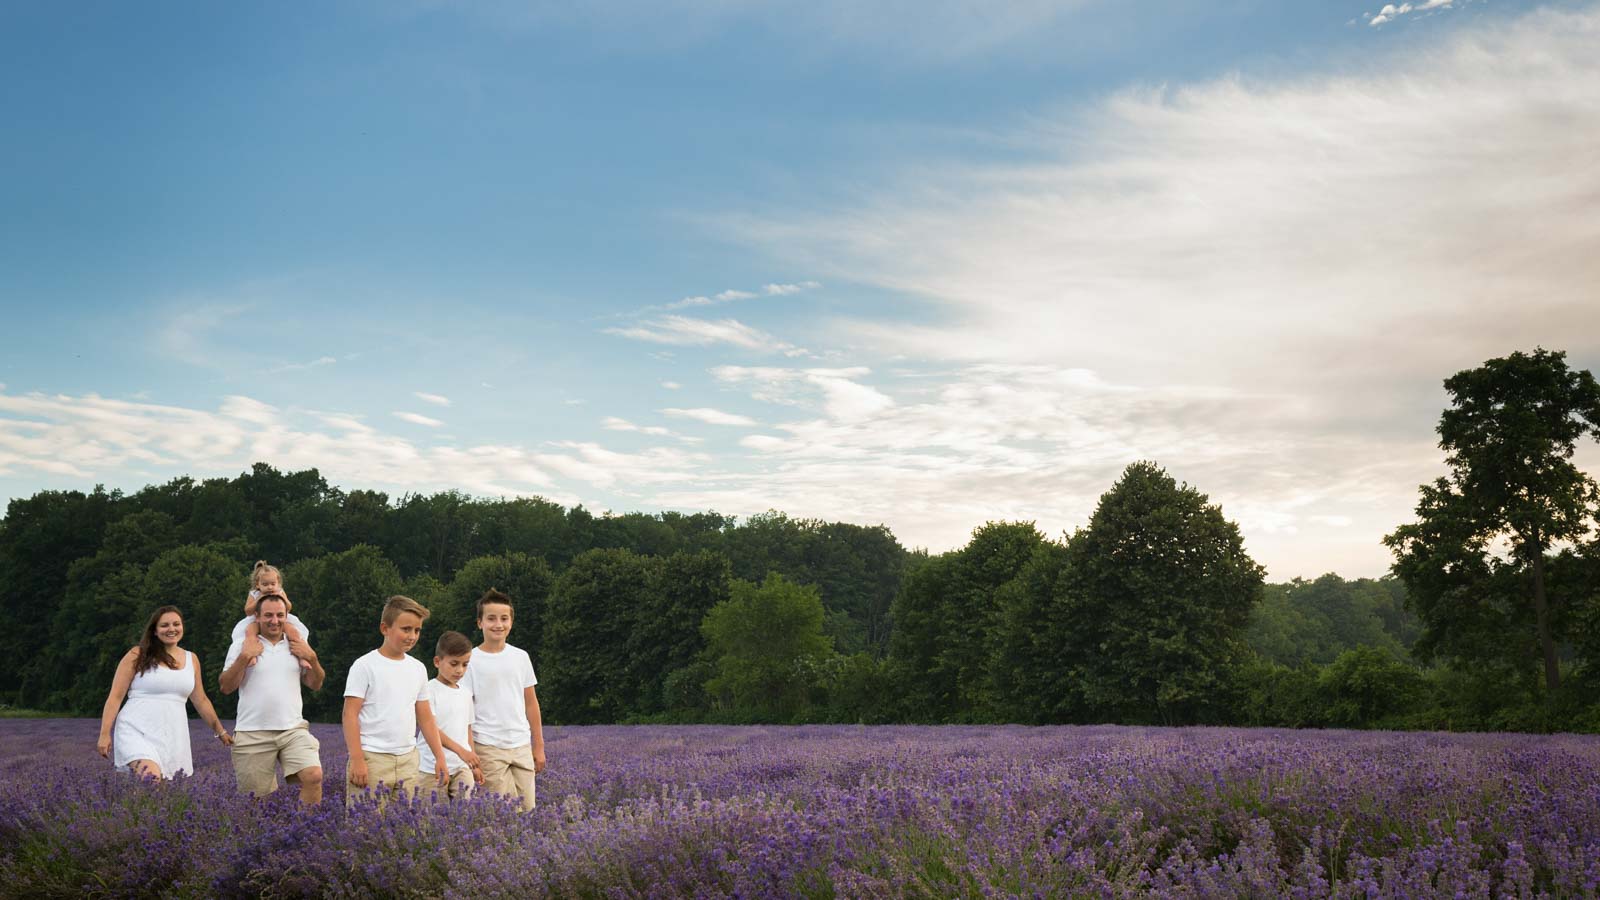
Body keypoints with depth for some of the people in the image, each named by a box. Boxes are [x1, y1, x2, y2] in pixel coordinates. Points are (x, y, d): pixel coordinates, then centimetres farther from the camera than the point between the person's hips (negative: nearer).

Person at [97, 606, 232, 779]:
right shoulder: (137, 655, 2)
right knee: (152, 779, -30)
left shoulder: (191, 659, 15)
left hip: (173, 737, 5)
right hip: (137, 732, -5)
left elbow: (201, 701, 25)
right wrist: (105, 734, -5)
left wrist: (220, 731, 28)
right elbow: (115, 697, 2)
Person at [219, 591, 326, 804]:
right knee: (255, 800, 0)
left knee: (313, 776, -21)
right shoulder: (241, 645, 5)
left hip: (293, 730, 2)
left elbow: (315, 685, 16)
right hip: (252, 734, -1)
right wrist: (244, 657, -11)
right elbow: (226, 687, 0)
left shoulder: (297, 646, 14)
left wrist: (312, 658, -1)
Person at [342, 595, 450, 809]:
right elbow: (350, 714, -7)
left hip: (408, 759, 5)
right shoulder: (365, 666, -4)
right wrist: (357, 759, -14)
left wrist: (439, 757, 13)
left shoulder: (418, 669, 13)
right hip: (372, 758, -5)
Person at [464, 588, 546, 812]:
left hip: (522, 746, 4)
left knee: (527, 810, 4)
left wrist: (539, 746, 11)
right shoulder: (471, 661, -4)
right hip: (489, 749, -4)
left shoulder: (521, 657, 8)